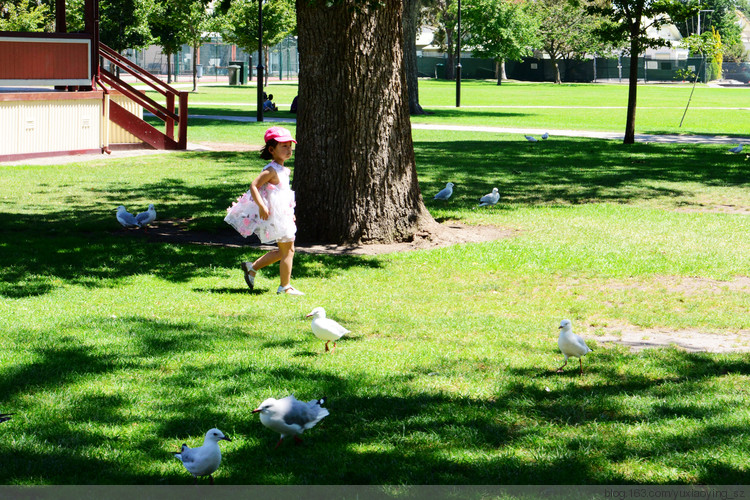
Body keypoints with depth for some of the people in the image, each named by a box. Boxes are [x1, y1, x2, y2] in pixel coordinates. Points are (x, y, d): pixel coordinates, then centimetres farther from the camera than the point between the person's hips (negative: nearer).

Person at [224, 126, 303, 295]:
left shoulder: (283, 171, 13)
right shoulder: (271, 170, -16)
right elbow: (254, 186, -24)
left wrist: (290, 214, 25)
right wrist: (262, 206, -32)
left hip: (283, 216, 10)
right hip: (275, 216, -10)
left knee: (283, 252, 17)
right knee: (288, 250, -3)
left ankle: (252, 268, 23)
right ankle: (285, 286, 5)